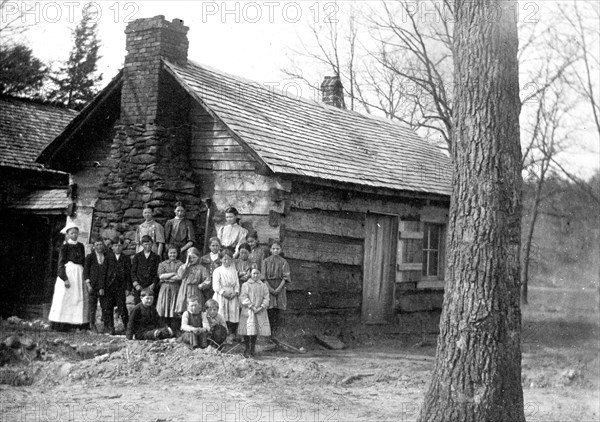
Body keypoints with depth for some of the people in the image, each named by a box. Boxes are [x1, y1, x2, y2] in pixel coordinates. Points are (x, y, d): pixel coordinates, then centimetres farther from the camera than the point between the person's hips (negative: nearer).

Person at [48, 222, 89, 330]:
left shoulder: (80, 246, 14)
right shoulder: (64, 247, -1)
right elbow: (61, 264, -6)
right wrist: (65, 278, -16)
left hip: (79, 274, 5)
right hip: (67, 273, -5)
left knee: (80, 299, -1)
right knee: (64, 299, -7)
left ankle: (78, 325, 0)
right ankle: (62, 325, -5)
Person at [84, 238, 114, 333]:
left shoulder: (108, 257, 8)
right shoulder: (90, 257, 3)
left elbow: (111, 269, 5)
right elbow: (85, 271, 1)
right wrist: (88, 284, -8)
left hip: (104, 286, 2)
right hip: (93, 286, -1)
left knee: (106, 306, -2)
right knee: (93, 305, 1)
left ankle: (106, 325, 5)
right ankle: (92, 324, 11)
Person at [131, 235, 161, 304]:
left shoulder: (156, 257, 9)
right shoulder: (137, 256, 10)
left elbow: (158, 273, 4)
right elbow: (133, 271, 7)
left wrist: (153, 284, -9)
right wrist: (136, 284, -5)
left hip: (151, 287, -1)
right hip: (139, 287, 1)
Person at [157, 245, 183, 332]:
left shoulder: (180, 264, 8)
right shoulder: (162, 264, 14)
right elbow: (161, 276, -1)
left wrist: (167, 278, -5)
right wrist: (174, 273, -6)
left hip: (176, 289, -1)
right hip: (165, 289, 1)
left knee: (175, 314, -5)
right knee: (164, 313, -3)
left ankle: (175, 331, -3)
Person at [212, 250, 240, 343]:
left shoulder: (234, 271, 14)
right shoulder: (217, 271, 0)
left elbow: (237, 284, 11)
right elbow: (216, 286, -7)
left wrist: (235, 293, -7)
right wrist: (224, 293, -15)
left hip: (233, 297, 4)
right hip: (221, 298, -4)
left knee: (233, 317, -3)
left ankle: (231, 335, 2)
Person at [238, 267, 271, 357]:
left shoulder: (263, 286, 11)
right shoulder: (245, 285, 3)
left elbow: (266, 298, 4)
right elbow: (243, 297, -5)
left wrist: (261, 307, -12)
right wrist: (251, 306, -15)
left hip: (260, 312, 2)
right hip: (248, 311, -2)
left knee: (255, 330, 3)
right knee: (247, 330, -7)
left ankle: (253, 348, 14)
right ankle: (247, 349, 2)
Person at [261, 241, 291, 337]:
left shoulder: (284, 262, 6)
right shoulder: (266, 261, 7)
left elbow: (285, 278, 1)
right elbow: (263, 277, 2)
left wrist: (278, 288, -12)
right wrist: (270, 288, -10)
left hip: (280, 288, 0)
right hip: (268, 287, 0)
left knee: (278, 311, -4)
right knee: (269, 311, -6)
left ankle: (275, 330, 0)